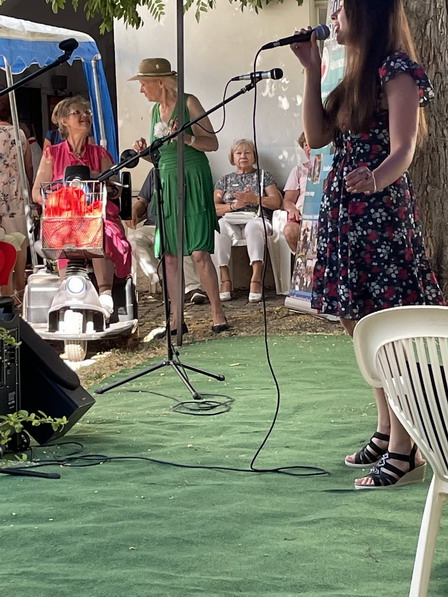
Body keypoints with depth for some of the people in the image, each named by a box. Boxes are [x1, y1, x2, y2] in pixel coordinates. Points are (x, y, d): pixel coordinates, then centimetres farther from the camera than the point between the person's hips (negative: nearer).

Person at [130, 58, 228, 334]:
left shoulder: (188, 103, -4)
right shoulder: (155, 110, 15)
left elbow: (213, 143, -5)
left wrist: (187, 138, -22)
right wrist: (144, 151, 2)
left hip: (193, 180, -6)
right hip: (166, 183, 6)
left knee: (199, 253, -11)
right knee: (169, 256, 2)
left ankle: (218, 314, 1)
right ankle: (177, 320, 7)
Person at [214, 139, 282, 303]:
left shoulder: (264, 175, 20)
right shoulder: (225, 180, 24)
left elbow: (277, 202, 7)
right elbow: (213, 207, 10)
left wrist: (255, 199, -10)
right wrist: (234, 205, -7)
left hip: (257, 219, -1)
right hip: (231, 220, 2)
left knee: (253, 227, -39)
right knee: (219, 226, -35)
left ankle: (256, 280, -48)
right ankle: (225, 280, -38)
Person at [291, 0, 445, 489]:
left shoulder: (398, 72, -9)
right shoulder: (359, 75, 18)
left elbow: (403, 150, -19)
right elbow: (317, 136, 12)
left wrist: (376, 179, -40)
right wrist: (311, 71, 9)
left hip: (382, 214, -9)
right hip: (345, 212, 9)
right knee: (361, 326, 13)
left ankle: (404, 452, -2)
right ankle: (385, 434, 24)